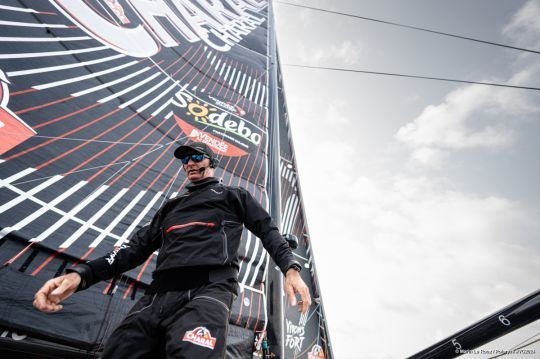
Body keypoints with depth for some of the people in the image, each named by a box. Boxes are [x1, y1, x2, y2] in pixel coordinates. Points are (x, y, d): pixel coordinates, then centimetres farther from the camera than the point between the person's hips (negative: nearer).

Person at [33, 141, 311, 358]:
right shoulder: (172, 206, 32)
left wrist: (290, 268, -5)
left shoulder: (232, 196, 20)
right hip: (156, 296, 6)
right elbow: (140, 245, 24)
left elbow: (267, 230, 13)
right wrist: (82, 274, 9)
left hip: (206, 291, -5)